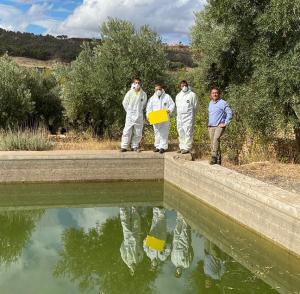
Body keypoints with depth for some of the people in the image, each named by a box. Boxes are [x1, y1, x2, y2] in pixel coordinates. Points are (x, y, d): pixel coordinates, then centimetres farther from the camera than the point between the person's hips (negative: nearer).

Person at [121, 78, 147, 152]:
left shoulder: (143, 94, 1)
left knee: (138, 132, 6)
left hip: (139, 116, 2)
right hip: (130, 116, -2)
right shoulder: (130, 93, -3)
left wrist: (139, 111, 9)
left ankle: (135, 146, 16)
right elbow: (125, 103, 6)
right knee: (127, 131, -4)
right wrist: (129, 111, 6)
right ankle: (124, 146, 1)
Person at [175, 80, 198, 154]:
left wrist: (192, 115, 1)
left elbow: (195, 106, 0)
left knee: (188, 133, -9)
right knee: (181, 133, 9)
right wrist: (179, 114, 12)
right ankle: (182, 147, 17)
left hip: (188, 117, -6)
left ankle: (187, 148, -9)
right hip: (179, 117, 6)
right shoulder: (178, 96, 17)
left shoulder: (192, 94, -2)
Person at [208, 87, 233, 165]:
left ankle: (214, 157, -32)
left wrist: (225, 123, -13)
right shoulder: (210, 103, 15)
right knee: (213, 143, 5)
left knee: (216, 139, -28)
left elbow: (230, 113, -9)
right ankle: (218, 160, 15)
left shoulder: (223, 103, -5)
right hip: (211, 127, 7)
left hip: (219, 126, -7)